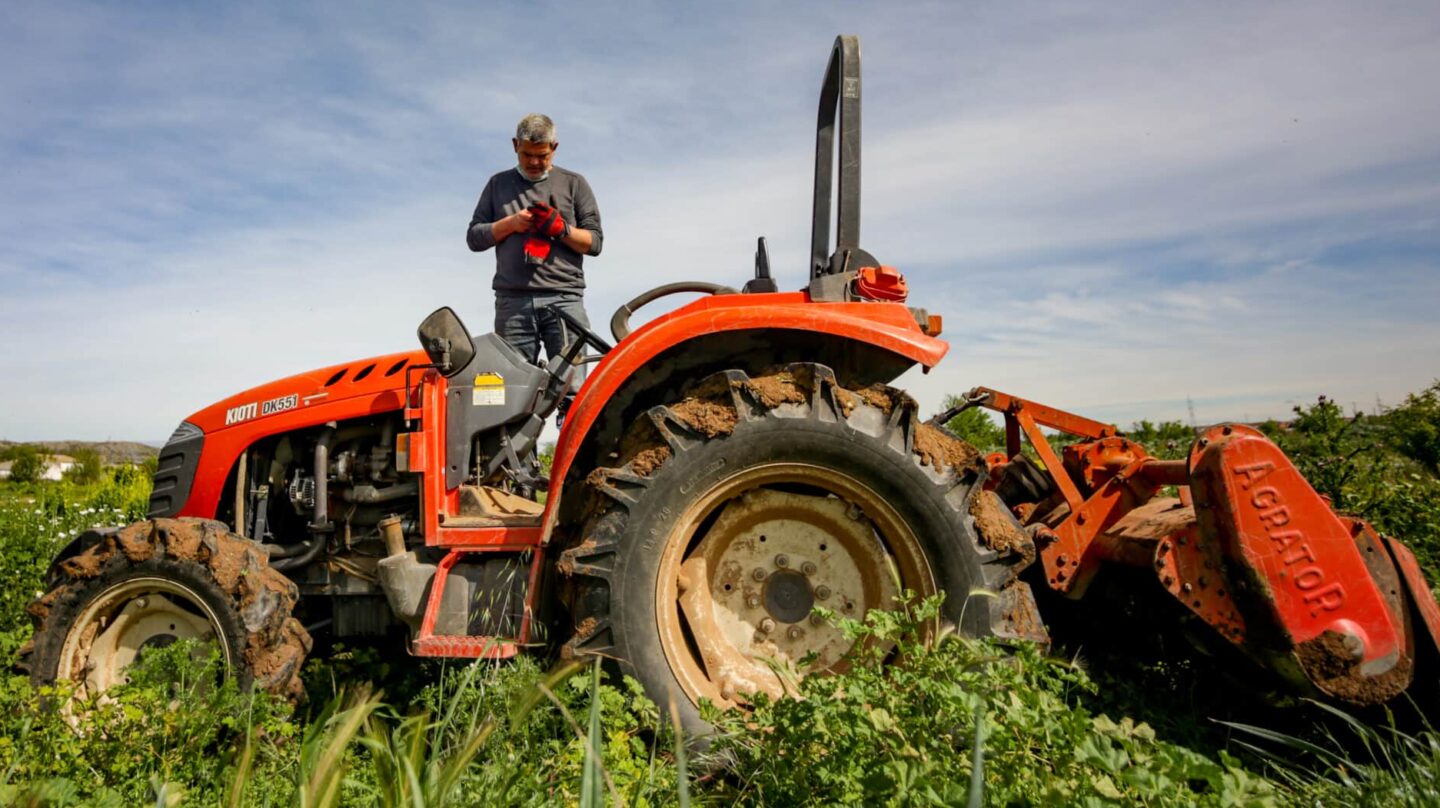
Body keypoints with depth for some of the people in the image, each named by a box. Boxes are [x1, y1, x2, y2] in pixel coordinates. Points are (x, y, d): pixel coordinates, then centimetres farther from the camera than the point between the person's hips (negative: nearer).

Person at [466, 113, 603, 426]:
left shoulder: (574, 184, 17)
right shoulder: (498, 184, 22)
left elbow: (595, 241, 10)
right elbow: (474, 237, 17)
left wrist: (560, 228, -7)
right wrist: (509, 224, 0)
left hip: (564, 298, -1)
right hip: (513, 300, 2)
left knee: (570, 388, -10)